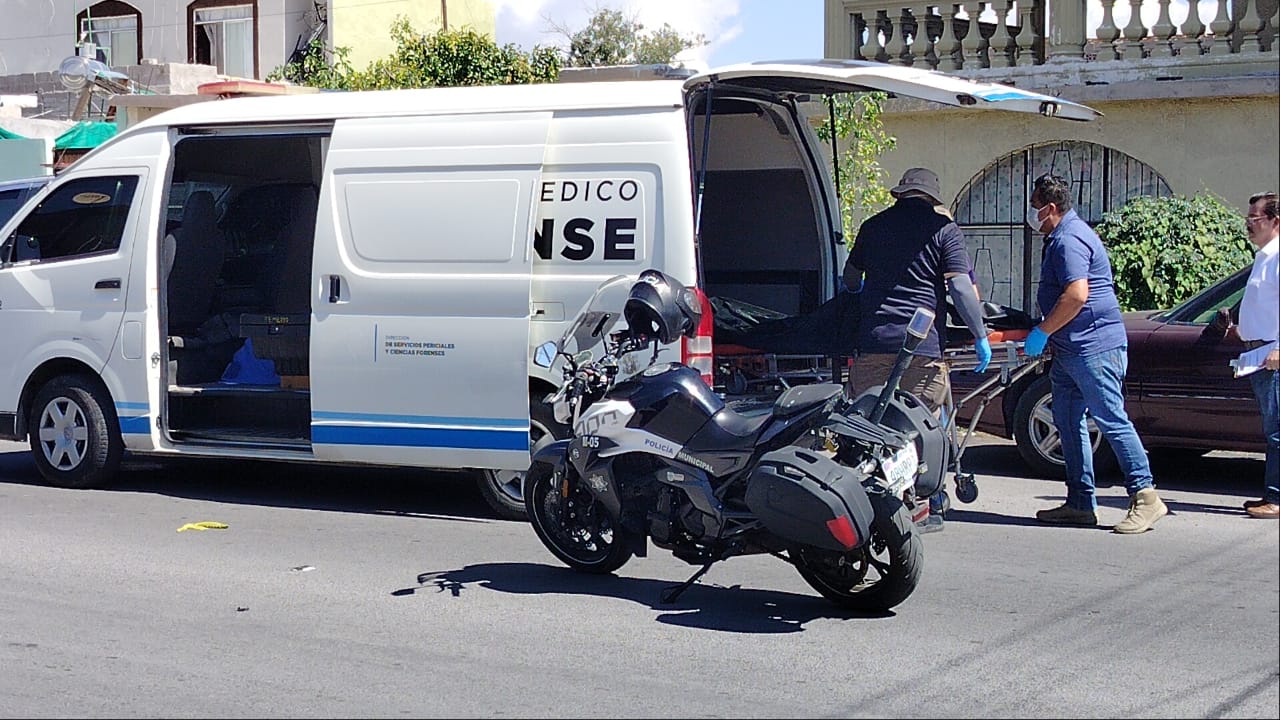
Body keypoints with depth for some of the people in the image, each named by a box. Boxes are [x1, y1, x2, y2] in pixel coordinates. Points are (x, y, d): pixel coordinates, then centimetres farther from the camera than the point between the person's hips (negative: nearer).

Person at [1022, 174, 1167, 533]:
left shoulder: (1069, 239, -16)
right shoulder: (1063, 235, 19)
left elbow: (1076, 295, -27)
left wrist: (1041, 332, -19)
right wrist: (1045, 332, 24)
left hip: (1094, 346, -11)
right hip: (1070, 349, 11)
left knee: (1110, 419, -9)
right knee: (1068, 422, 10)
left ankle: (1145, 496, -6)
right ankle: (1081, 503, 13)